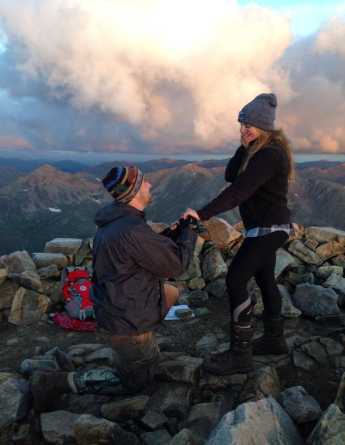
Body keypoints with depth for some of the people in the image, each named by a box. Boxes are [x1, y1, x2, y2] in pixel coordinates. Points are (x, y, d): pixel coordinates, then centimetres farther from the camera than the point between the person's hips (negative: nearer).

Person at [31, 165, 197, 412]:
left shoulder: (116, 219, 0)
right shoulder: (133, 231, -32)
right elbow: (176, 264, -22)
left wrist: (175, 232, 2)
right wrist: (189, 229, -8)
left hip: (116, 302, 9)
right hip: (126, 319, -9)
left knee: (172, 293, 24)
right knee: (136, 381, 10)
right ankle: (56, 382, 5)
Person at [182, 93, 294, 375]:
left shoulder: (269, 154, -21)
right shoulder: (258, 150, 10)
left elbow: (239, 191, -31)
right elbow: (230, 177, 3)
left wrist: (203, 214, -36)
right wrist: (244, 147, -10)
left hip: (269, 227, -10)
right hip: (267, 227, 10)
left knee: (236, 280, -14)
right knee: (265, 279, 18)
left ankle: (241, 355, -7)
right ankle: (274, 340, 33)